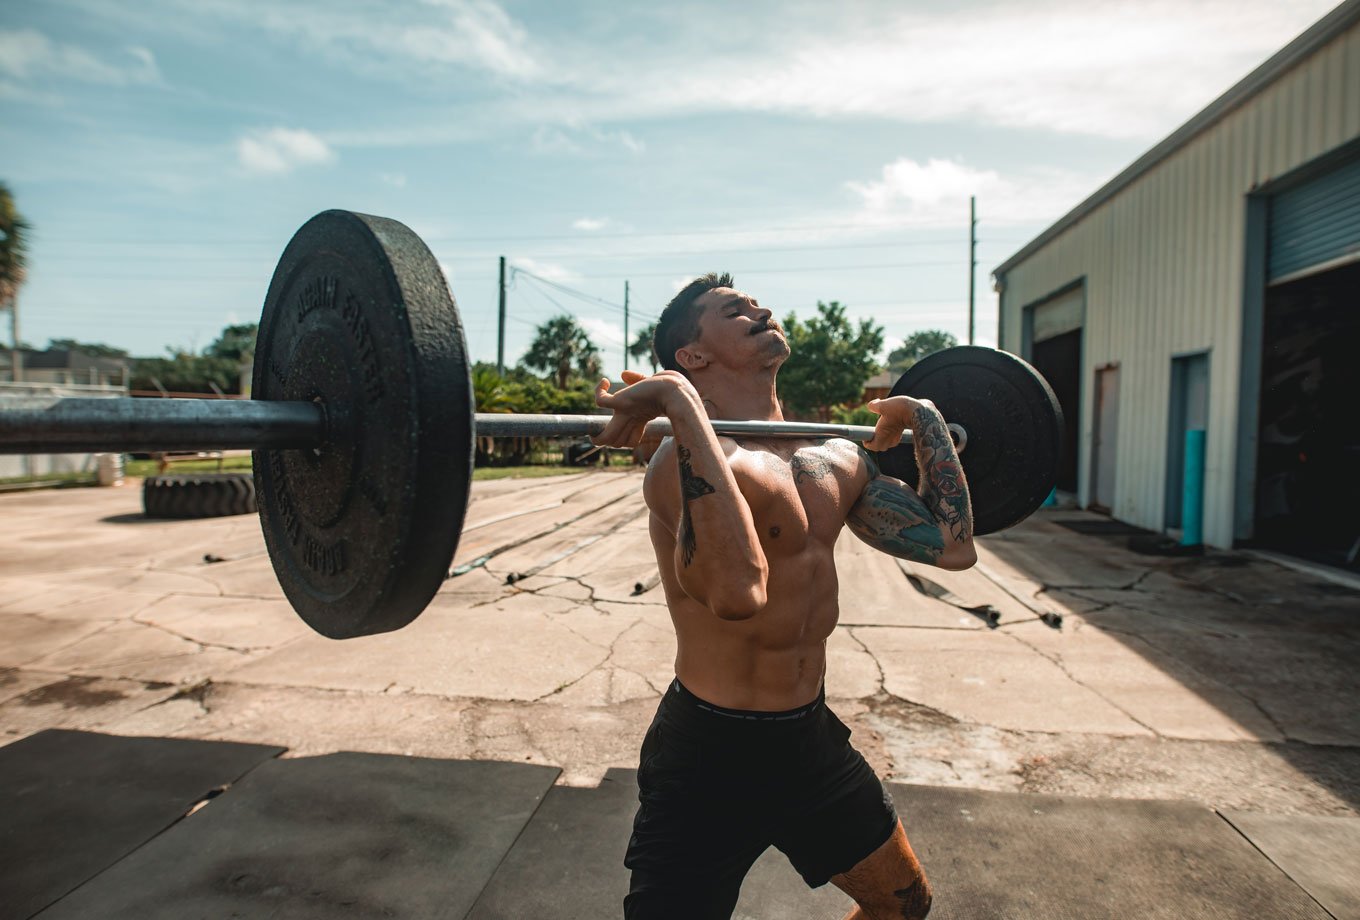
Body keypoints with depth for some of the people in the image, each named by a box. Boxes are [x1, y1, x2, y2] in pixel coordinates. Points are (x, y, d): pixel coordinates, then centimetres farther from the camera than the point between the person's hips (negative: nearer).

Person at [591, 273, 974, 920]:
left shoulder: (836, 459, 2)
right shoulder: (688, 458, -23)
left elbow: (952, 545, 5)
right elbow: (738, 591, -42)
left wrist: (923, 418, 11)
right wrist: (682, 405, -40)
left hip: (811, 737, 8)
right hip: (710, 753, -7)